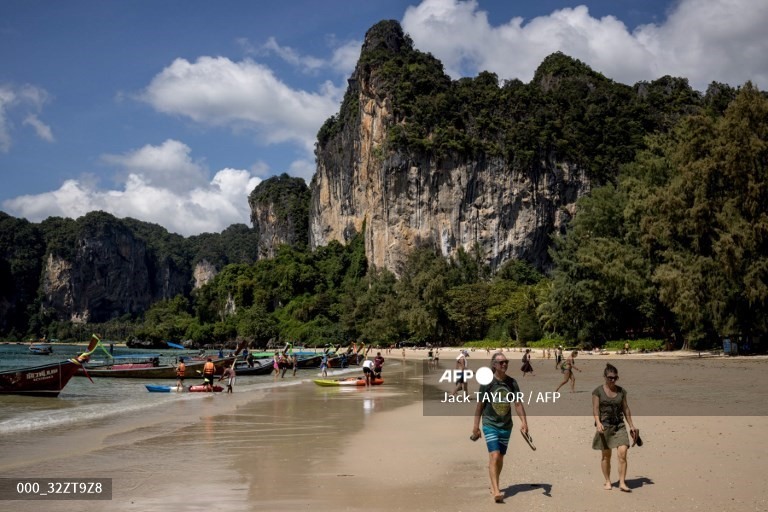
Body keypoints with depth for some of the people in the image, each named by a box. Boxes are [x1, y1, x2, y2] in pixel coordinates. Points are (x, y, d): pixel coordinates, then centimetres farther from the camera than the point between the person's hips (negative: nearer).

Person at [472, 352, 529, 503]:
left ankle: (494, 485, 32)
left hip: (506, 425, 4)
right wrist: (476, 426, -1)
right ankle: (496, 491, -15)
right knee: (494, 456, -15)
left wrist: (524, 422, -8)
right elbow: (480, 405, -3)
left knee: (500, 457, 12)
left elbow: (518, 403, 2)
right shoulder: (487, 383, -9)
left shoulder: (512, 382, 0)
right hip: (490, 424, -4)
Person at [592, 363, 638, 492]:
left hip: (620, 426, 2)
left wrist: (632, 425, 13)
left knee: (622, 453, -10)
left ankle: (622, 483, -5)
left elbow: (625, 409, 13)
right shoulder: (598, 391, -4)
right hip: (605, 426, -2)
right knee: (606, 456, 7)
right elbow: (595, 409, -9)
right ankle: (607, 481, 21)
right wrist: (598, 423, -24)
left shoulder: (621, 391, 7)